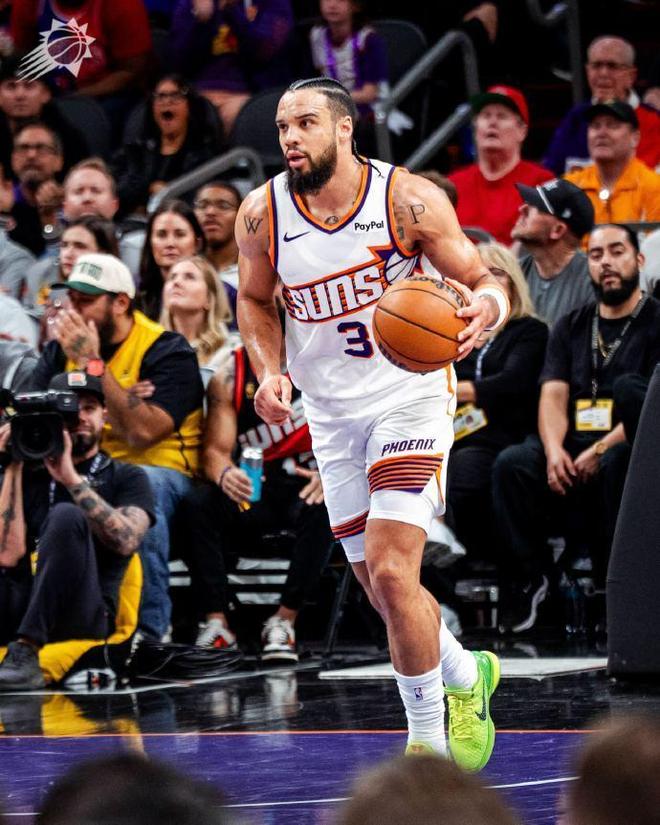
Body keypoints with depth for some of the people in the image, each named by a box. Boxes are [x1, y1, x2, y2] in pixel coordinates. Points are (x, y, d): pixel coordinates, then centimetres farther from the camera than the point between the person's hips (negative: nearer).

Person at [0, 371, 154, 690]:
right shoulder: (31, 477, 18)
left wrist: (70, 478, -12)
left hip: (86, 614, -2)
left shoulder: (127, 478, 12)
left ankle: (26, 653, -34)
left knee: (66, 516, -27)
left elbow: (126, 541, -10)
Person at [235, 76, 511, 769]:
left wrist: (483, 308, -29)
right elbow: (255, 302, 13)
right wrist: (269, 372, -5)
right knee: (383, 590, 12)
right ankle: (465, 676, 40)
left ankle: (428, 743, -4)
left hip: (410, 398, -5)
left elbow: (485, 281, -6)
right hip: (331, 415, 5)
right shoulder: (262, 213, -5)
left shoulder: (408, 200, -14)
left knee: (391, 572, -17)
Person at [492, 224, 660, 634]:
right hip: (573, 447, 4)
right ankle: (528, 578, -15)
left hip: (625, 446, -4)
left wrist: (600, 450, -20)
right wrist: (555, 450, -14)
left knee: (617, 464, -39)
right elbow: (553, 395, 7)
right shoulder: (571, 327, 18)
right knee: (512, 463, -24)